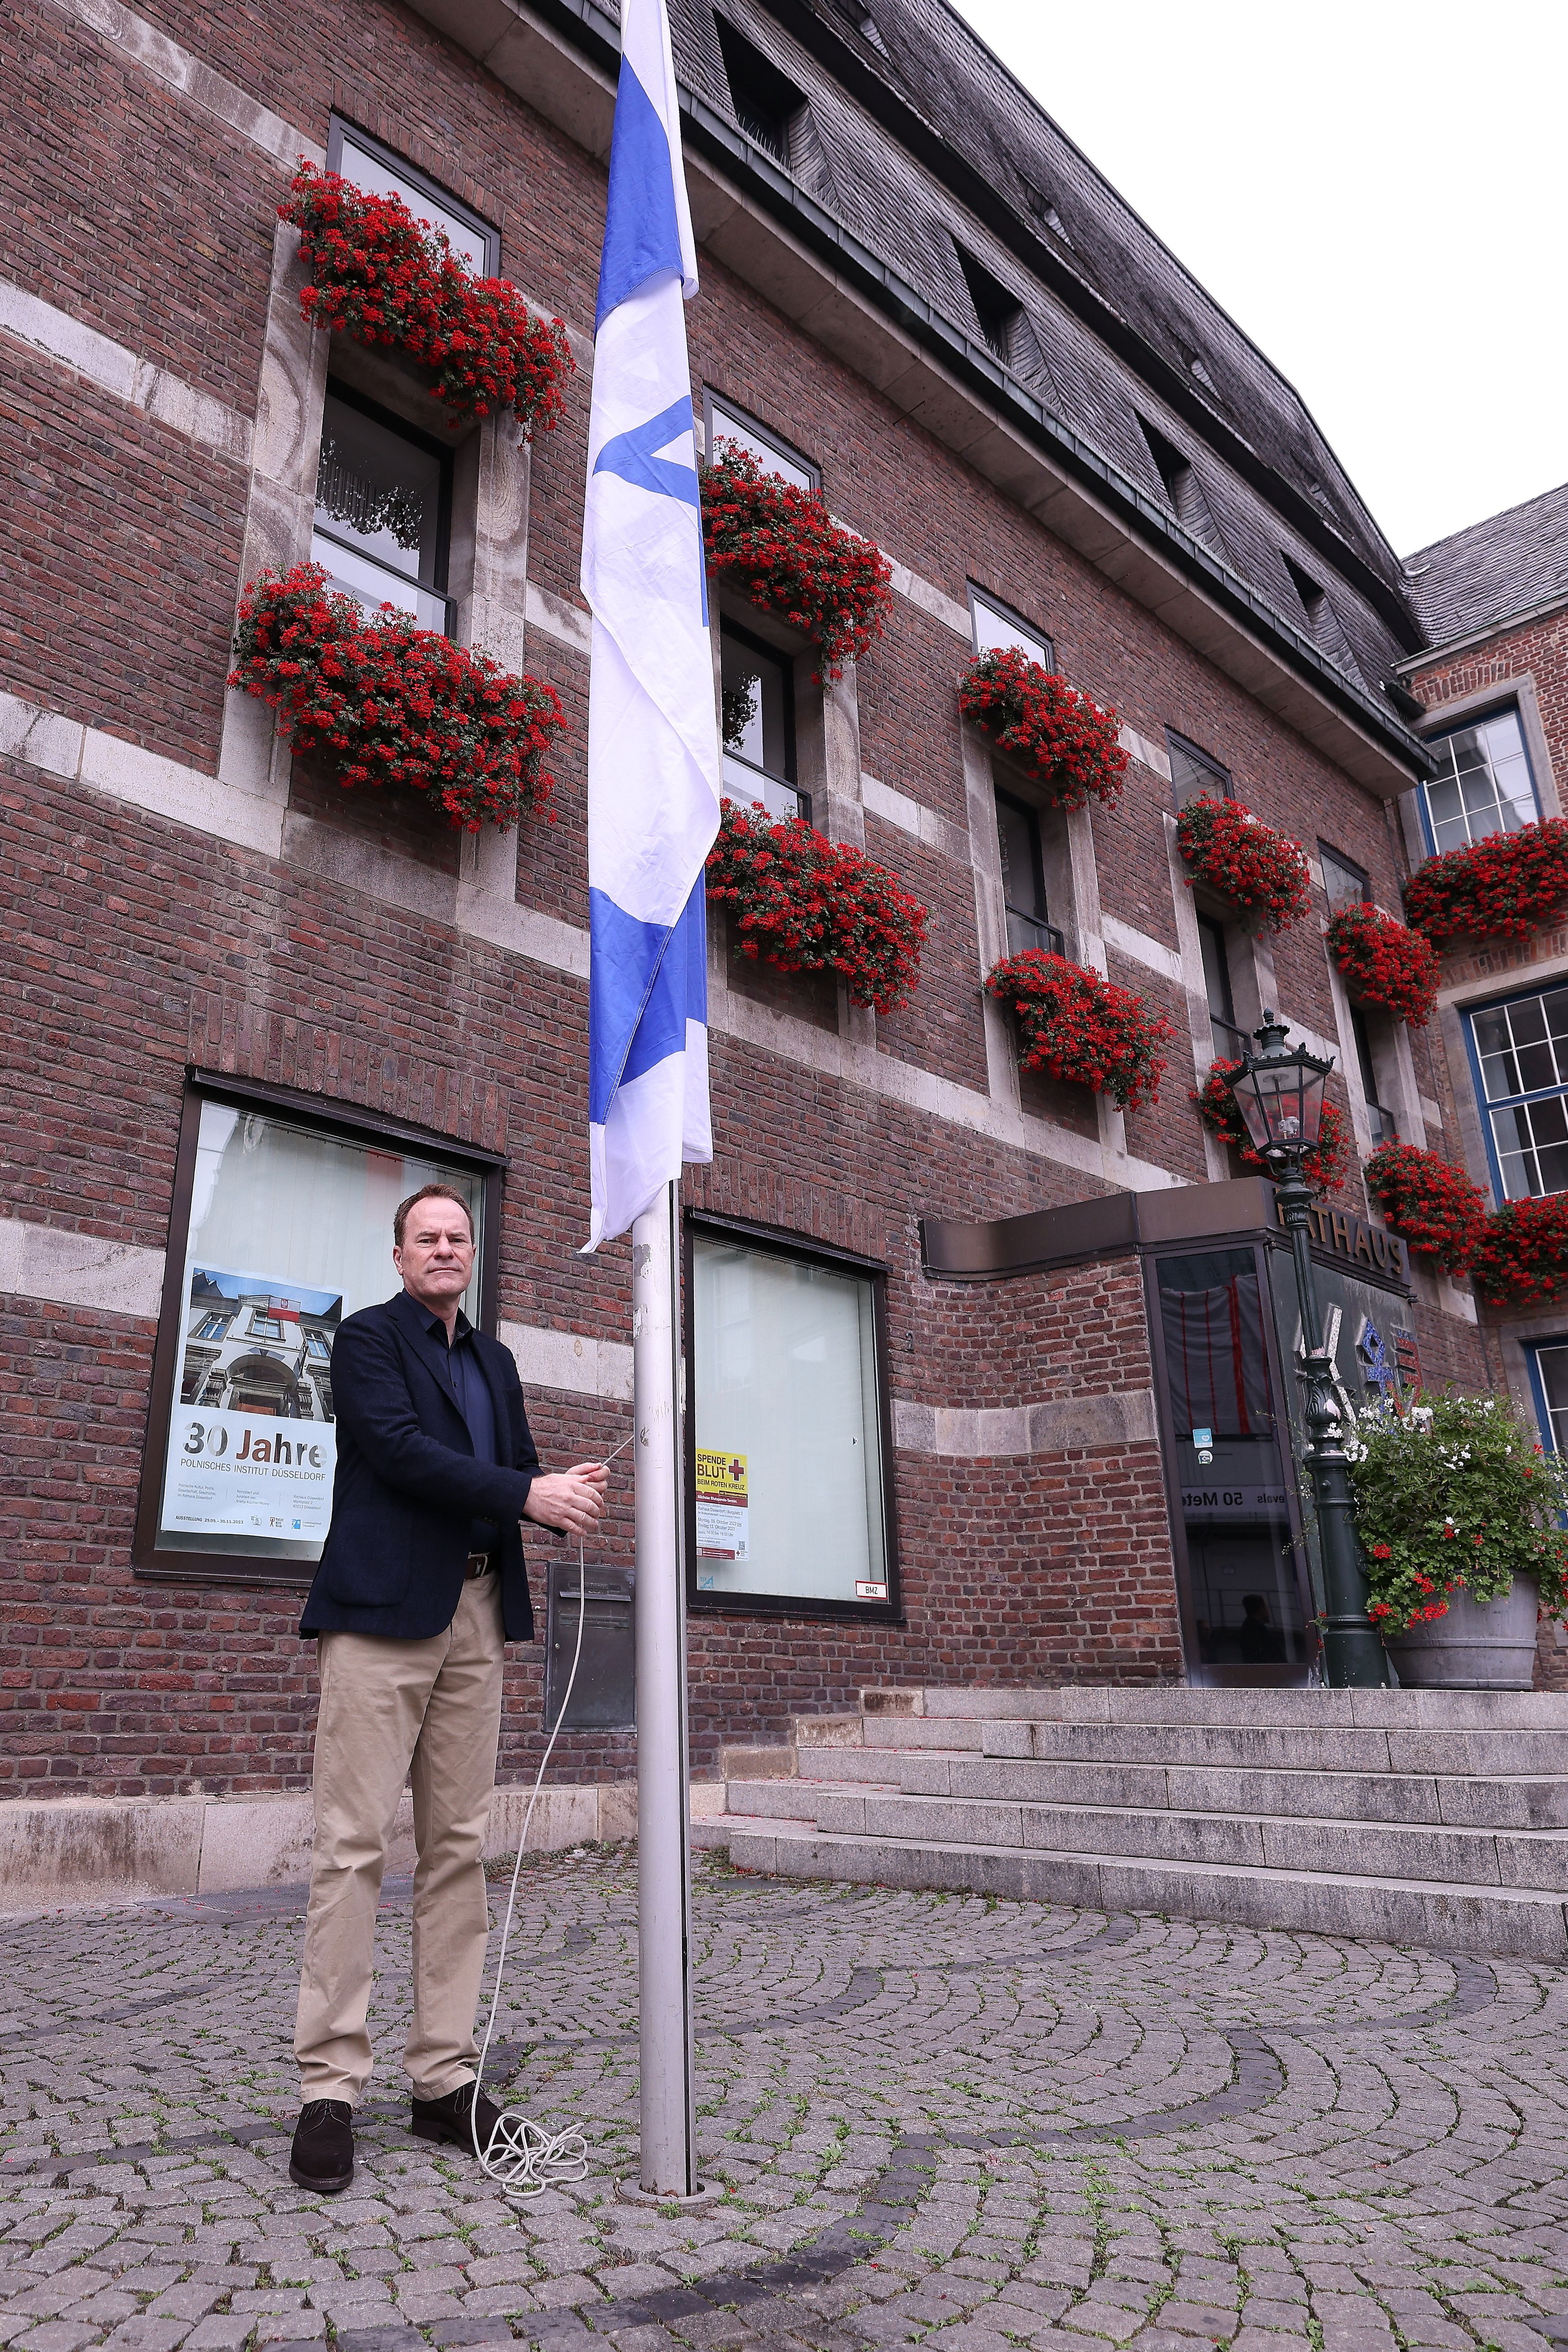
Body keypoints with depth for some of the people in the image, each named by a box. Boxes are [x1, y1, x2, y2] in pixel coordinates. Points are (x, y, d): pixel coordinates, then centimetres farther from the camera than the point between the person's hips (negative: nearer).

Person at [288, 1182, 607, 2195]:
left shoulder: (494, 1360, 21)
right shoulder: (369, 1336, 2)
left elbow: (517, 1464, 16)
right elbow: (400, 1448, -11)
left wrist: (565, 1490, -7)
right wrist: (528, 1493, -17)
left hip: (477, 1615, 6)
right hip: (384, 1609, -6)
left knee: (459, 1847, 7)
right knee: (355, 1844, -5)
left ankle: (446, 2077, 14)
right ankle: (331, 2086, 3)